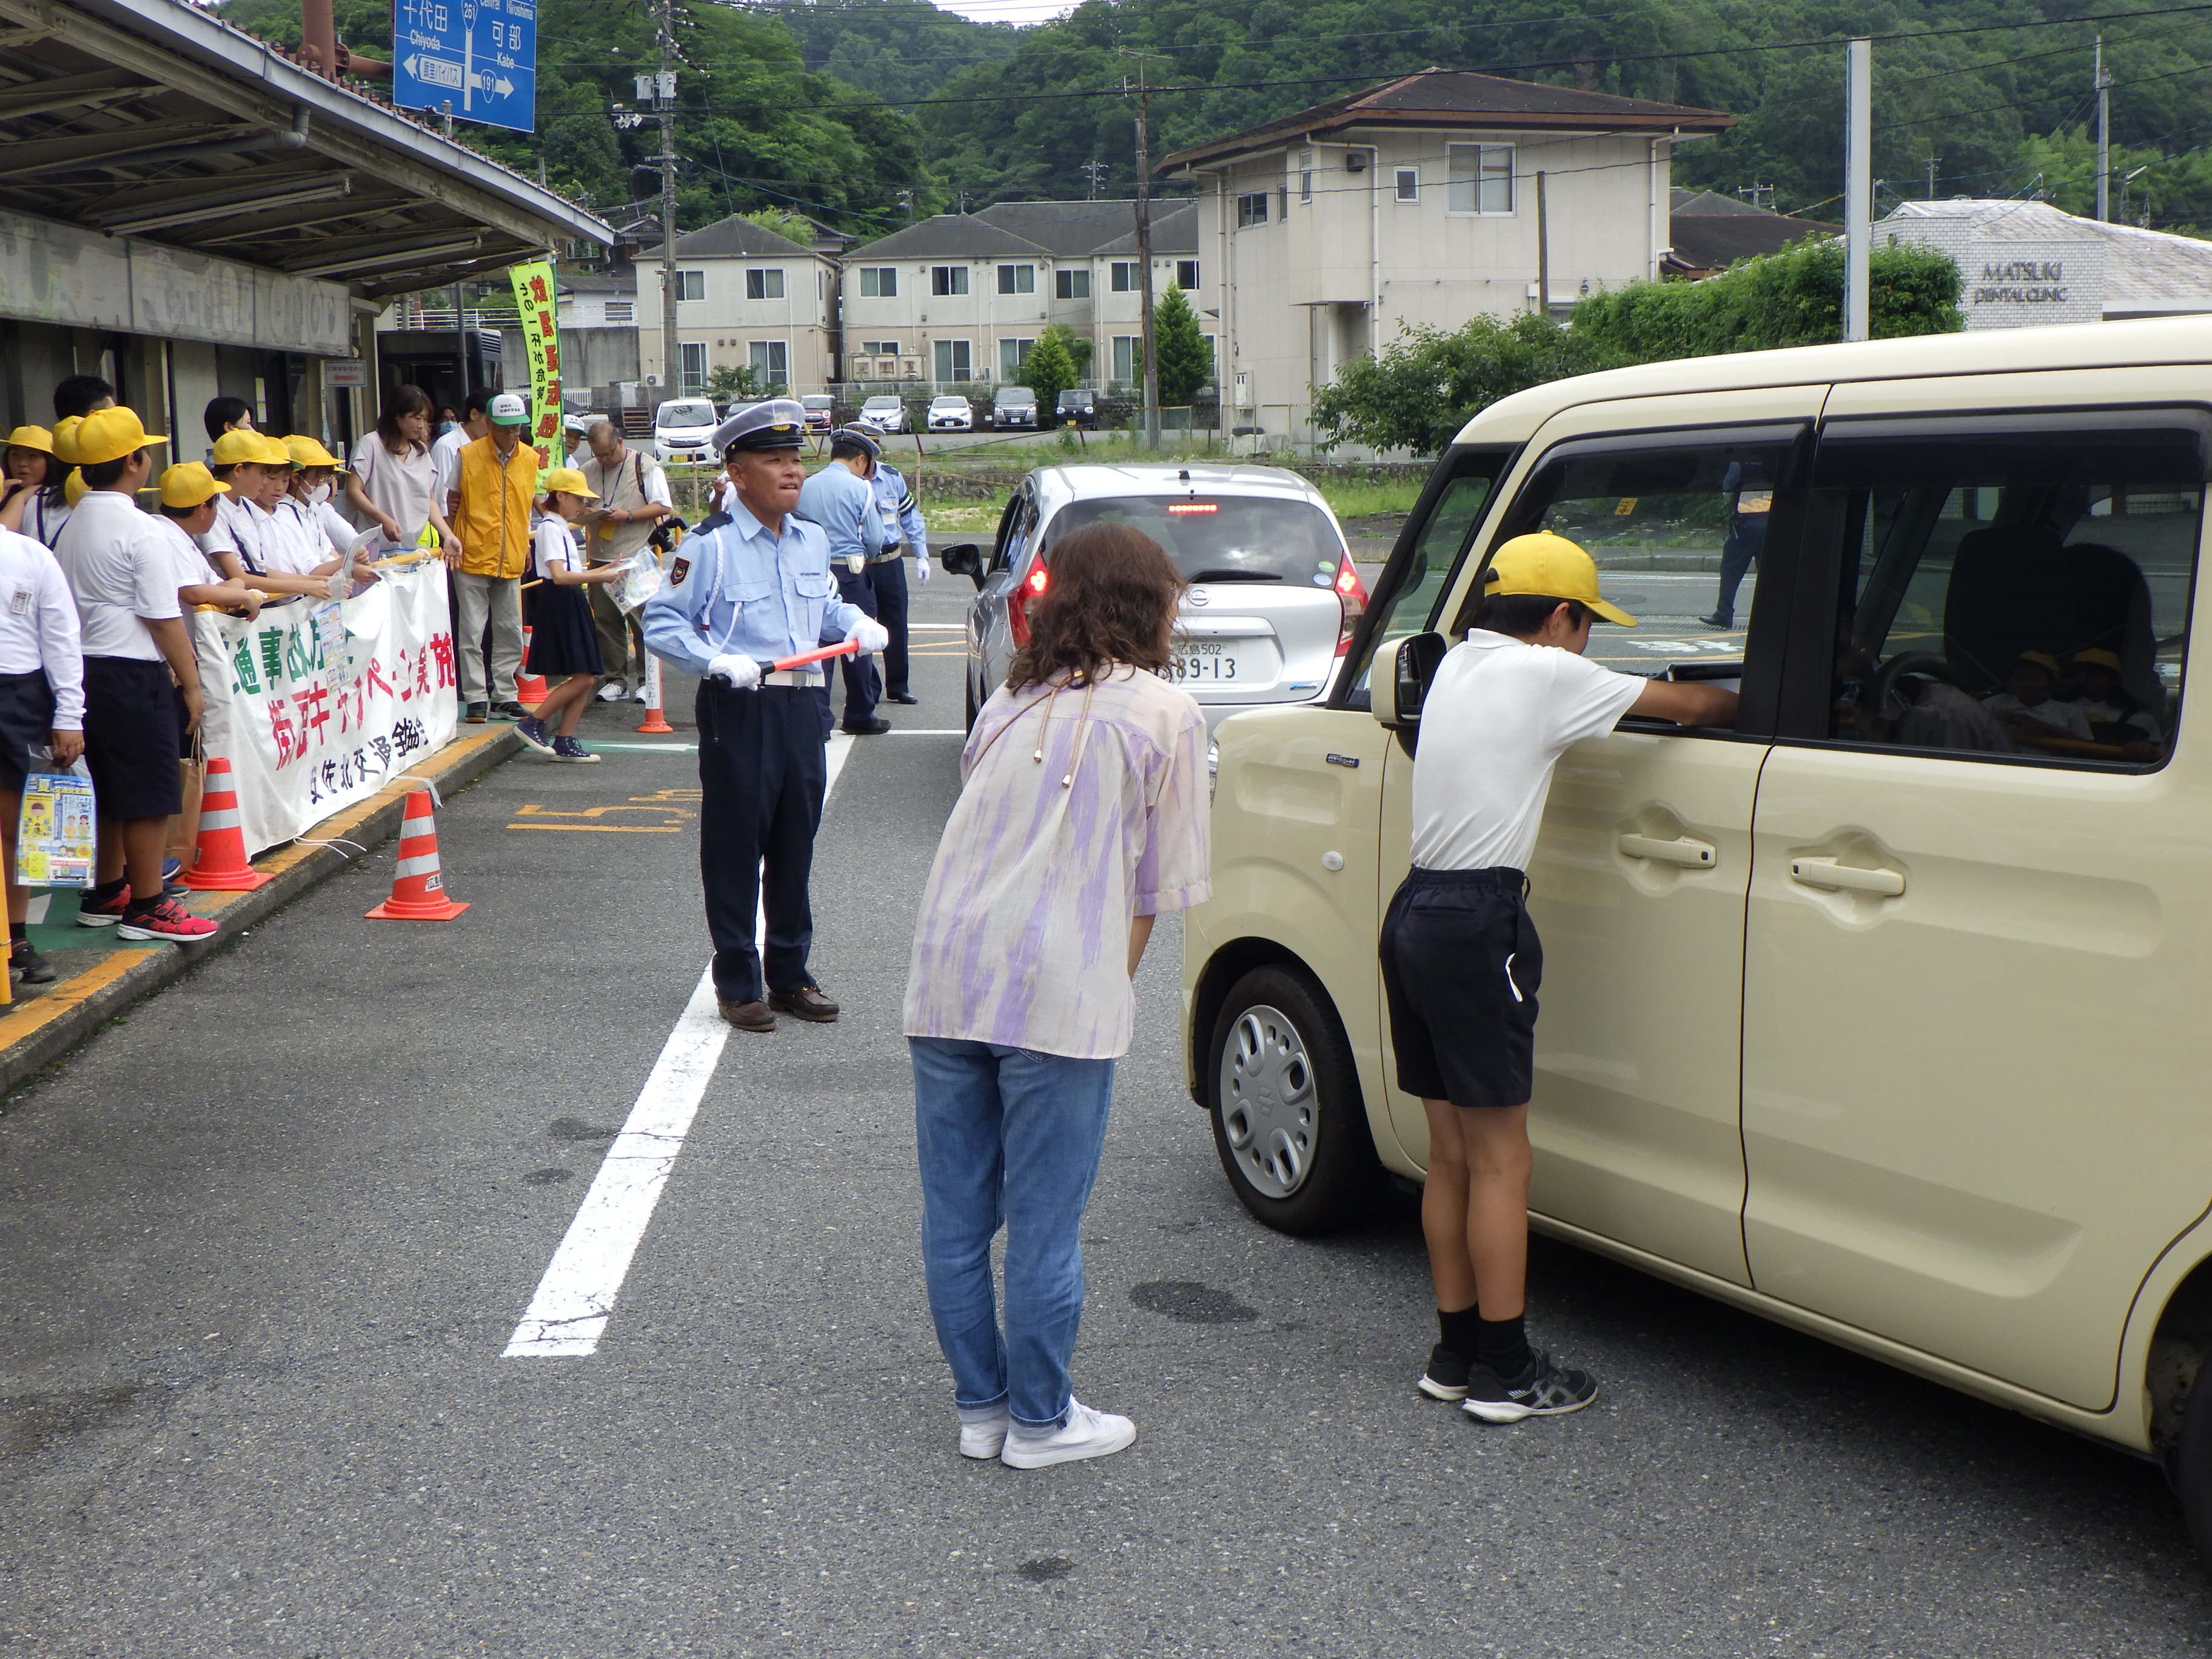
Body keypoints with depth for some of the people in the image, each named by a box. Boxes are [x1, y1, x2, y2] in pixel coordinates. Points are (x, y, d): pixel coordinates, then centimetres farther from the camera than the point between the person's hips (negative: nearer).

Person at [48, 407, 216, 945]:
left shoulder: (72, 527, 11)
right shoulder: (137, 529, -15)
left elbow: (73, 605, 16)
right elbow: (164, 616, -15)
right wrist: (191, 682, -7)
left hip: (87, 668, 9)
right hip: (133, 674, -9)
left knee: (113, 788, 19)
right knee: (151, 794, -1)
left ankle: (107, 894, 27)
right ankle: (146, 906, 5)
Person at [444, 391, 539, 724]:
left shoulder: (530, 459, 7)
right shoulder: (468, 455, -5)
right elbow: (451, 502, 2)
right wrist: (450, 543, -5)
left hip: (511, 561, 4)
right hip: (473, 558, -4)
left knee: (511, 633, 8)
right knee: (472, 633, -4)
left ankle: (505, 696, 17)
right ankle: (476, 698, 1)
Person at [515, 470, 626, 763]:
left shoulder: (560, 528, 19)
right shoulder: (550, 528, -12)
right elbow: (559, 576, -23)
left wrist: (600, 571, 12)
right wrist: (598, 577, -23)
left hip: (571, 605, 10)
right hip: (559, 605, -10)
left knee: (585, 677, 6)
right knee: (582, 677, -12)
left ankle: (565, 742, 7)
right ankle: (532, 723, -4)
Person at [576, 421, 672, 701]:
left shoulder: (646, 467, -1)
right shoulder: (586, 472, 12)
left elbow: (663, 507, -4)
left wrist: (628, 515, -15)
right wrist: (587, 514, -7)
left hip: (638, 557, -4)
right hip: (601, 558, 4)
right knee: (607, 622, 5)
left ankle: (646, 681, 3)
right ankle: (615, 680, 13)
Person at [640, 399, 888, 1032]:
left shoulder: (813, 541, 12)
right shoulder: (710, 546, -8)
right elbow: (660, 623, -7)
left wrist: (857, 623, 6)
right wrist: (717, 661, -21)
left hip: (803, 706, 6)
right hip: (738, 710, -6)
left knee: (796, 842, 13)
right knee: (736, 846, 0)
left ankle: (789, 974, 25)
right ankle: (738, 984, 10)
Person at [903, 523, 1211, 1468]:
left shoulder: (1010, 703, 19)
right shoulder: (1163, 714, 4)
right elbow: (1157, 884, 3)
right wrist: (1114, 986, 12)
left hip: (946, 975, 6)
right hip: (1060, 990, -5)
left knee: (955, 1213, 12)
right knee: (1044, 1222, 4)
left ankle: (980, 1406, 24)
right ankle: (1040, 1421, 15)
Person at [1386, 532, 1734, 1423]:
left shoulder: (1458, 662, 15)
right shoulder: (1546, 674, -8)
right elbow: (1692, 705, -2)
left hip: (1416, 910, 9)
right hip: (1479, 924, -9)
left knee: (1451, 1151, 14)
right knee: (1500, 1158, -2)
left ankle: (1455, 1351, 20)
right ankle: (1505, 1372, 4)